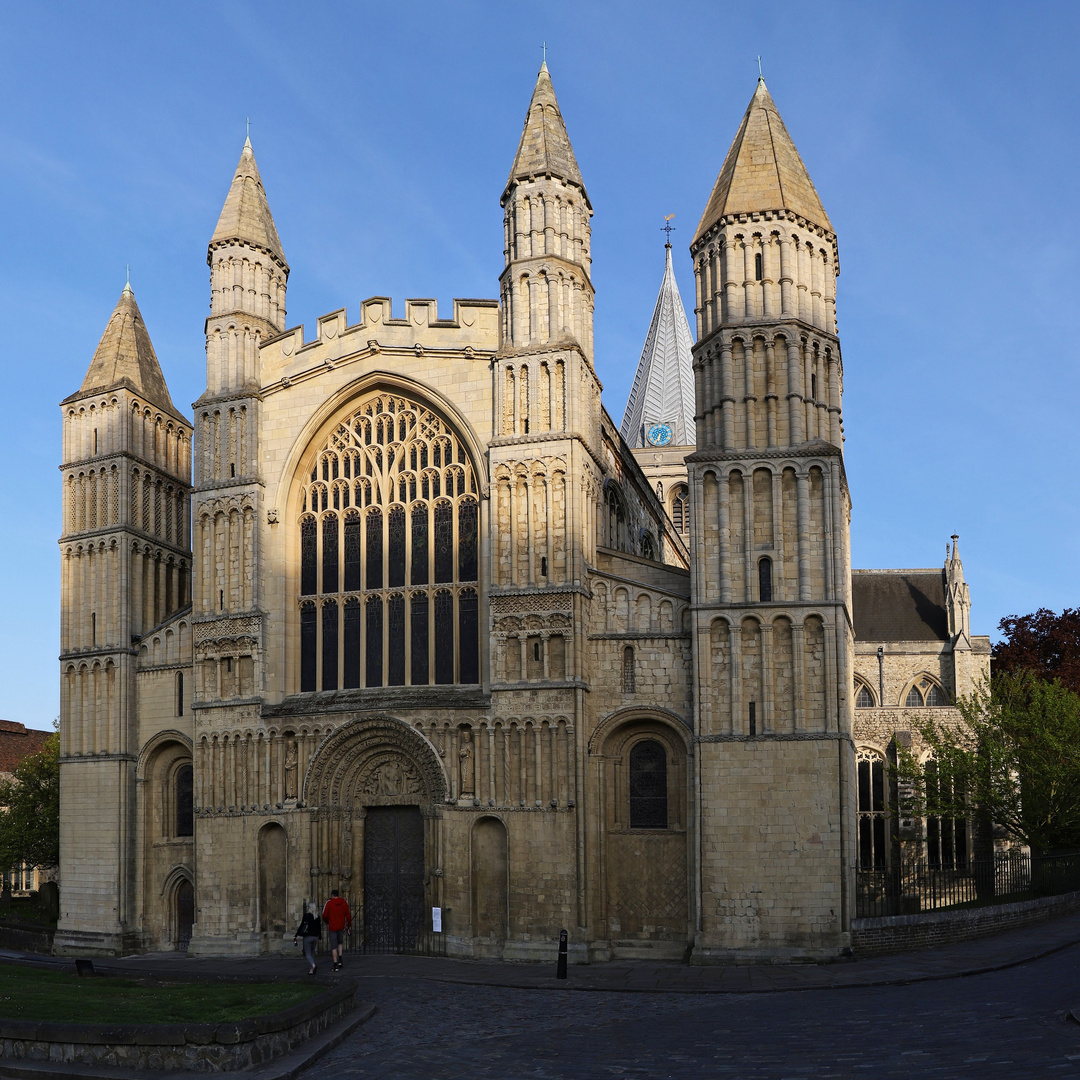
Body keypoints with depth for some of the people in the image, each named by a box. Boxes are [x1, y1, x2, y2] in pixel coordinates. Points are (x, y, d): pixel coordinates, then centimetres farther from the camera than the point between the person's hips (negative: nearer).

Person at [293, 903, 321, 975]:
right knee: (312, 953, 17)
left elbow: (301, 926, -11)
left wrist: (296, 935, -6)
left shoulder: (306, 915, -9)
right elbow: (319, 928, 11)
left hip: (307, 937, -5)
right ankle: (311, 970, 15)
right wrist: (320, 938, 23)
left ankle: (313, 965, -29)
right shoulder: (317, 917, 5)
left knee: (308, 954, -1)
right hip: (315, 937, 5)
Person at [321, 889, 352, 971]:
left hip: (332, 927, -3)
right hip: (341, 927, 3)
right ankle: (340, 960, 12)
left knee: (334, 946, 2)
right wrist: (349, 925, 11)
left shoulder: (329, 903, -8)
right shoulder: (344, 902, 1)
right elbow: (348, 914, 1)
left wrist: (326, 921, 15)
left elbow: (324, 915, -7)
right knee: (340, 942, 26)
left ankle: (335, 965, -1)